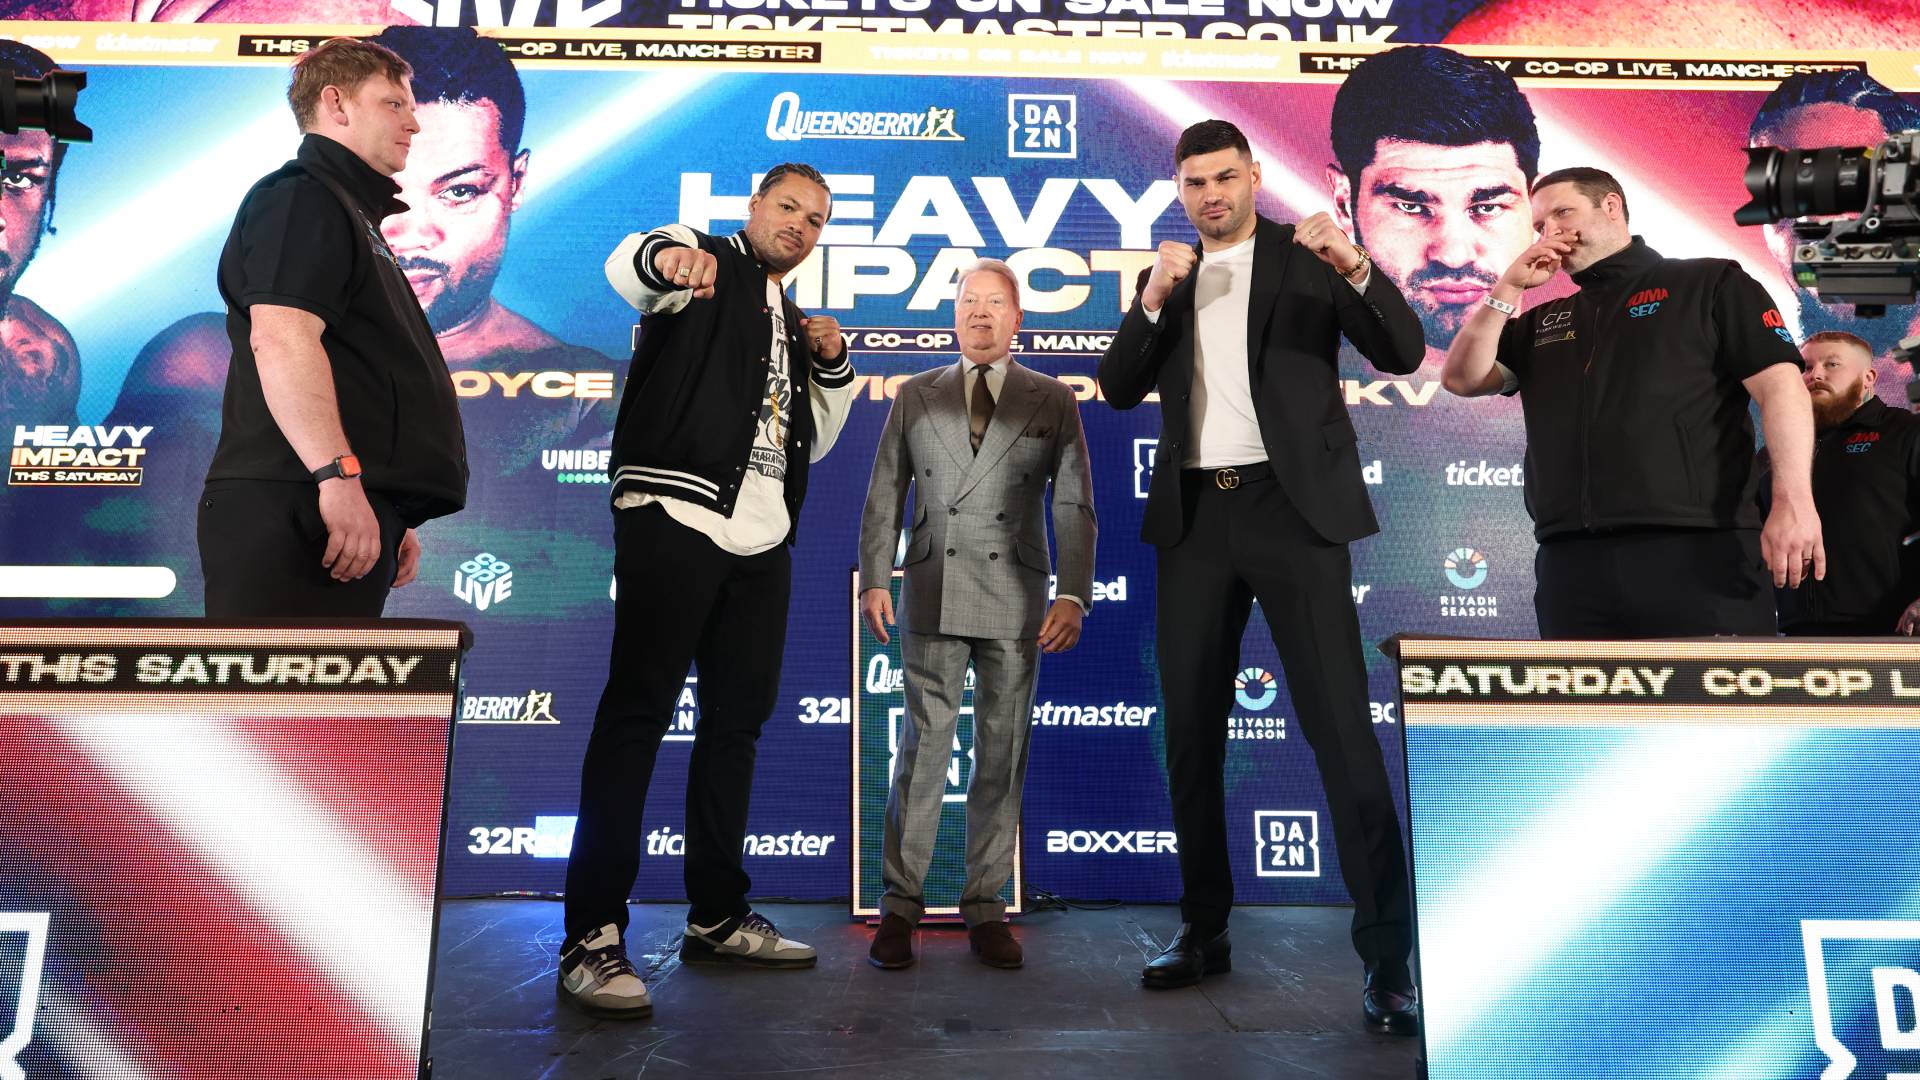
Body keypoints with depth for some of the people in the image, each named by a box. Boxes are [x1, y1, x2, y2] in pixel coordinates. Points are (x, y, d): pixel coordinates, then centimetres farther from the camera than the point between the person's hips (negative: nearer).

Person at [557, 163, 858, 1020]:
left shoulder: (792, 322, 26)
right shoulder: (708, 265, 6)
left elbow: (815, 441, 24)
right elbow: (625, 266, -18)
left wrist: (831, 363, 9)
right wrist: (666, 256, -42)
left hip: (761, 538, 8)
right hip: (675, 516, -8)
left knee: (737, 724, 10)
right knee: (637, 715, -9)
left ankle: (717, 917, 21)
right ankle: (592, 938, -4)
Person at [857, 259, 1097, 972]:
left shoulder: (1053, 401, 10)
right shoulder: (915, 396, 13)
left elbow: (1075, 505, 4)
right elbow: (883, 496, 11)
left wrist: (1073, 595, -6)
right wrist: (874, 579, 0)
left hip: (1016, 600, 0)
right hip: (933, 599, 0)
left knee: (1003, 755, 4)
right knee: (922, 747, -1)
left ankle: (985, 907, 16)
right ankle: (901, 905, 10)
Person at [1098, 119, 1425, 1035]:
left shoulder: (1304, 256, 6)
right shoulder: (1168, 275, 16)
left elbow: (1403, 354, -2)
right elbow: (1118, 390, 6)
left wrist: (1357, 268, -18)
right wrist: (1154, 299, -8)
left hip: (1291, 507, -4)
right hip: (1195, 517, 4)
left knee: (1341, 727, -8)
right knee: (1191, 735, 8)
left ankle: (1388, 951, -1)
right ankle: (1204, 929, 21)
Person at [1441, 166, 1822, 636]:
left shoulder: (1711, 284, 11)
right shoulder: (1541, 322, 25)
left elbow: (1779, 385, 0)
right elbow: (1462, 380, 14)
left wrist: (1793, 499, -14)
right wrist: (1509, 289, 9)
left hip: (1698, 552, -4)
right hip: (1572, 563, 4)